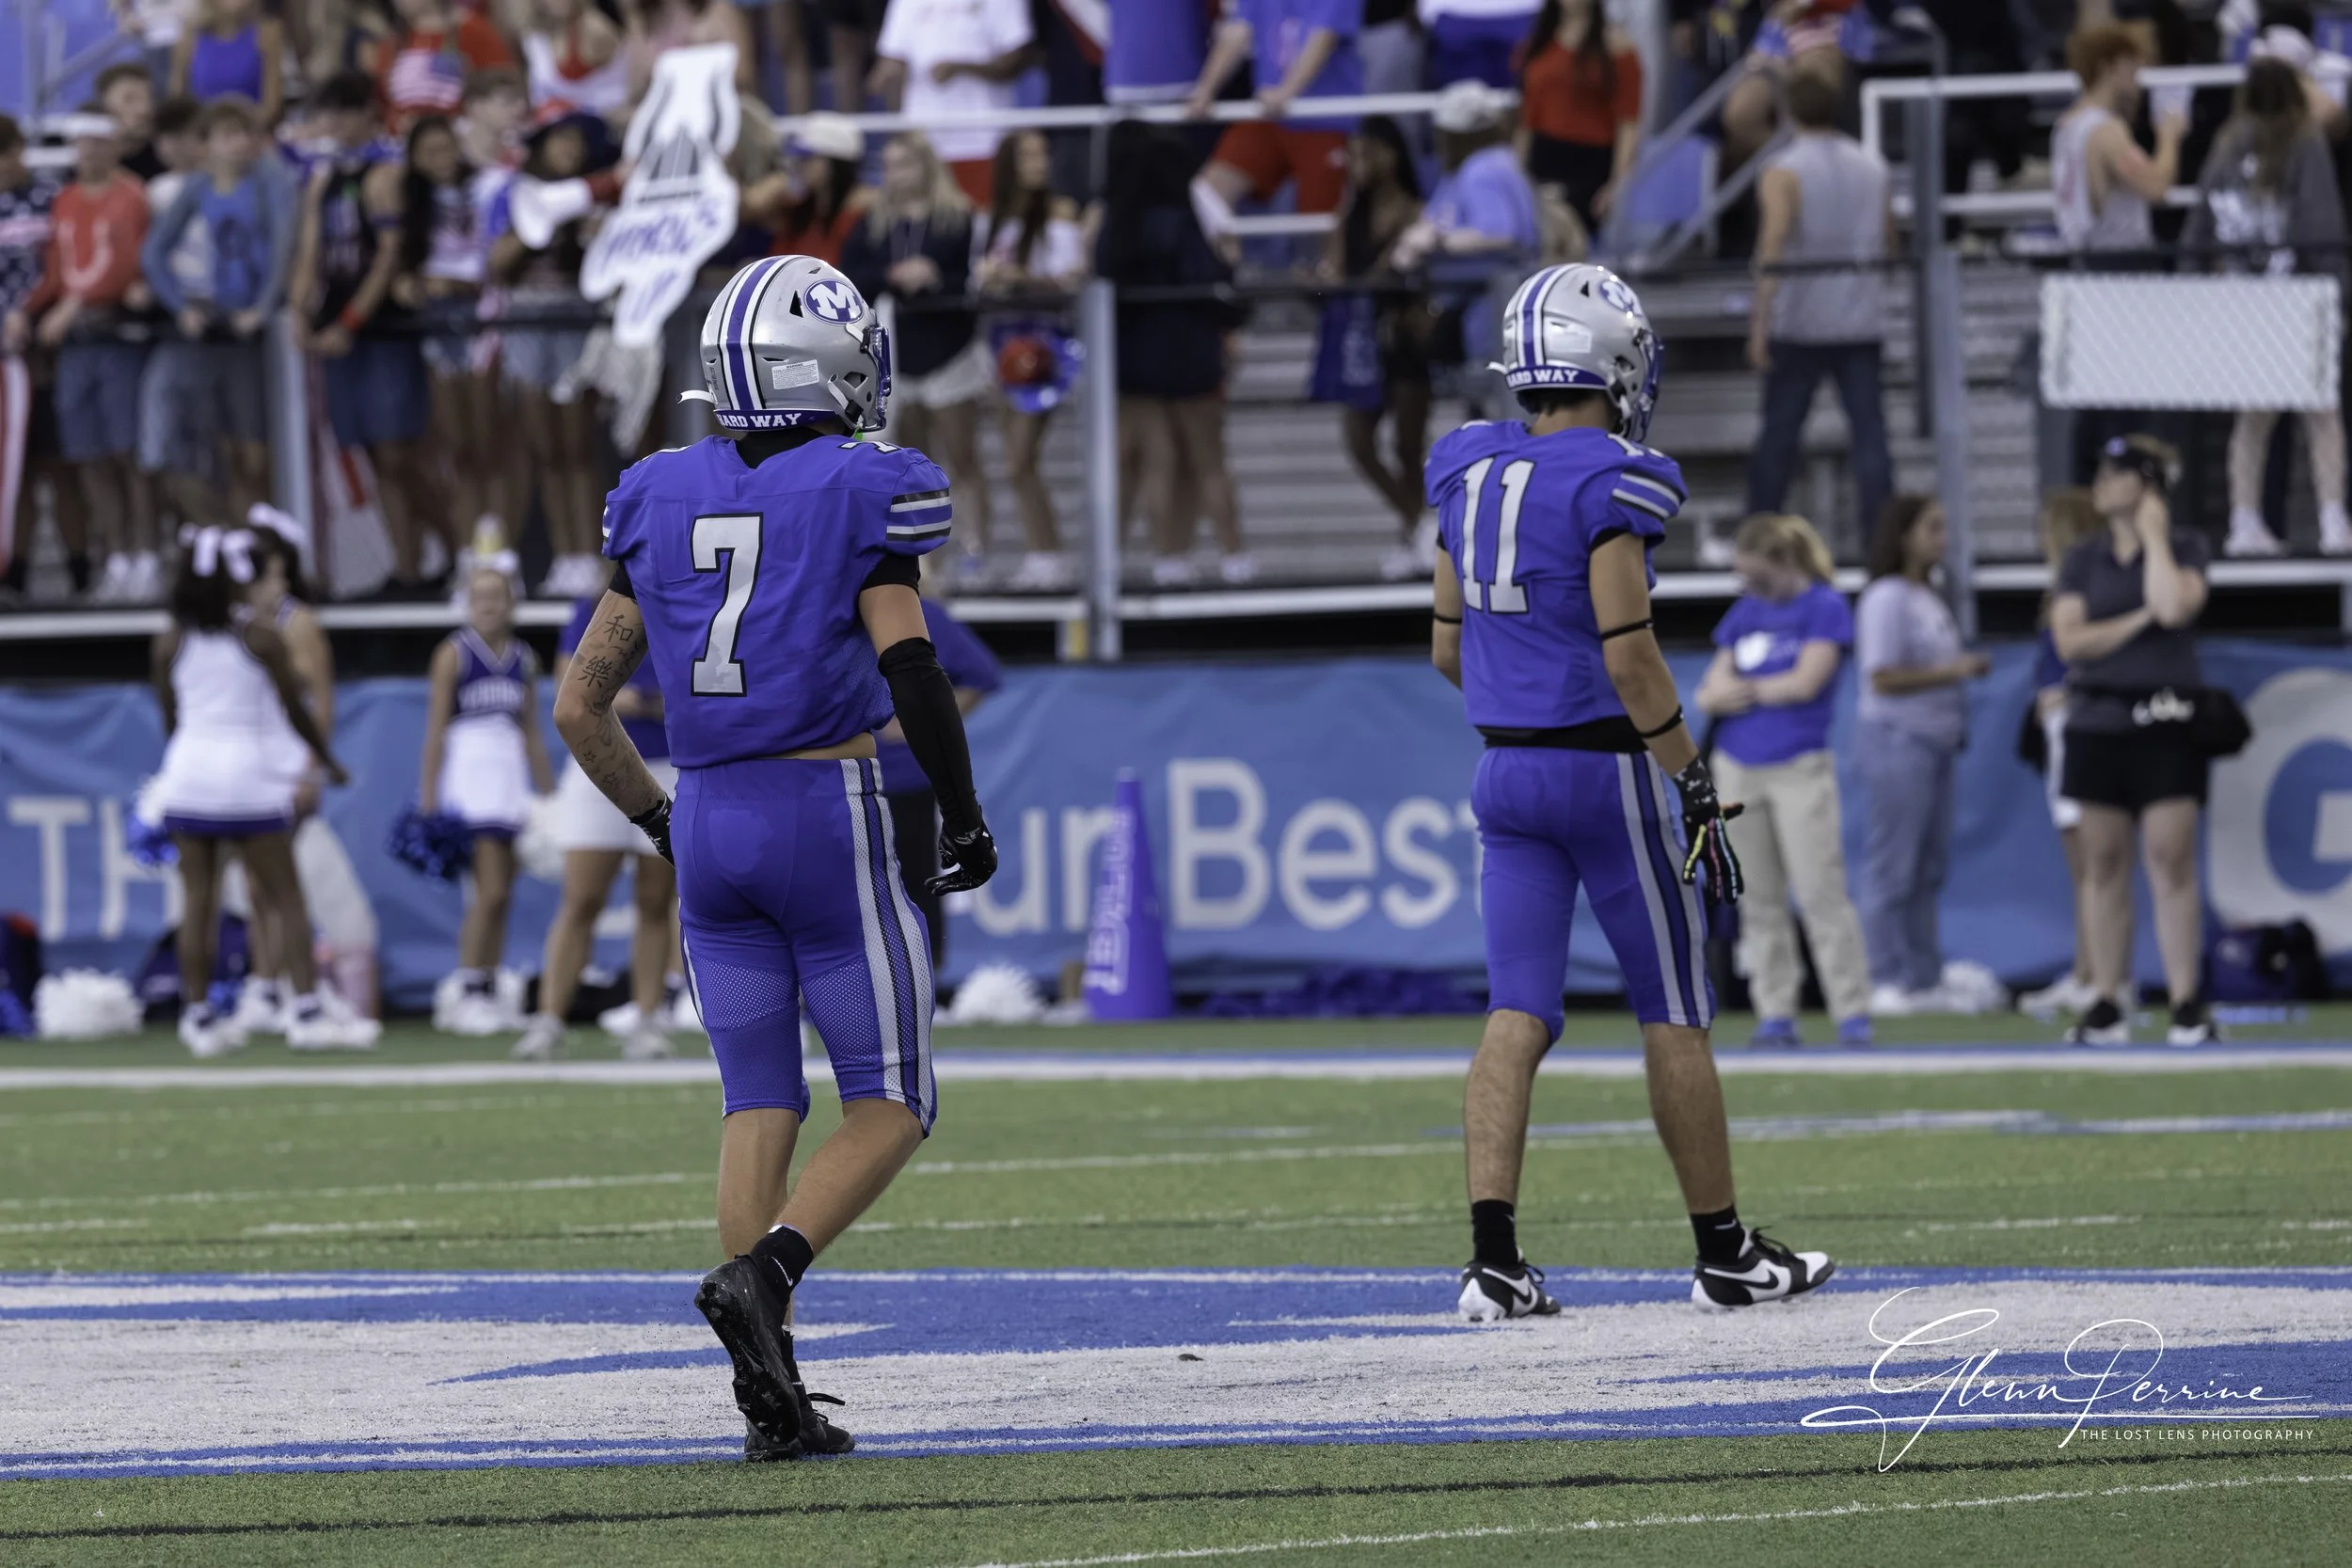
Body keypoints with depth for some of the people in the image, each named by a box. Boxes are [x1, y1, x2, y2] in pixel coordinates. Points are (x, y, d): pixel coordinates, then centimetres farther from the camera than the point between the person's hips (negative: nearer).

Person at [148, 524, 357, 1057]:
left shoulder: (170, 644, 2)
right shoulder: (260, 639, -6)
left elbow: (169, 718, 10)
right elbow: (296, 711, 1)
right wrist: (329, 762, 16)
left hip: (189, 769, 3)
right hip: (247, 772, -3)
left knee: (198, 900, 6)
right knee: (285, 897, 3)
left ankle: (199, 1017, 5)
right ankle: (306, 1009, -3)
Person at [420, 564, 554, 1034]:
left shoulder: (524, 659, 12)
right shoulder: (454, 654, -3)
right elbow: (435, 730, -5)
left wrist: (548, 796, 14)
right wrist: (428, 800, -9)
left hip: (511, 778, 6)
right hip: (466, 775, -6)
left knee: (501, 896, 6)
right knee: (489, 892, -13)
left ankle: (487, 994, 11)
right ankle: (468, 996, -9)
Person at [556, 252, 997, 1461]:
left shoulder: (661, 503, 8)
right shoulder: (862, 496, -8)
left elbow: (580, 706, 11)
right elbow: (908, 668, -17)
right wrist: (963, 816, -4)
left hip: (709, 822, 5)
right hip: (829, 815, -5)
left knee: (760, 1104, 8)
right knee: (889, 1106, 6)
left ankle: (770, 1400, -1)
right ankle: (763, 1271, -20)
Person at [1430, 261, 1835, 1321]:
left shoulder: (1470, 477, 7)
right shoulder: (1608, 486, -15)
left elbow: (1448, 649, 14)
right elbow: (1628, 656, -19)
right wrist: (1696, 786, -13)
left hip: (1506, 767, 6)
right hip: (1607, 768, -6)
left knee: (1516, 1015, 1)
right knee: (1672, 1015, 6)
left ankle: (1493, 1255, -11)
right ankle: (1723, 1252, 15)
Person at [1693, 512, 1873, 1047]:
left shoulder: (1824, 608, -2)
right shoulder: (1742, 612, 14)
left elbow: (1805, 683, -11)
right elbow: (1711, 694, 11)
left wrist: (1747, 689, 1)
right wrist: (1717, 695, -11)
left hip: (1800, 770, -5)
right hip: (1738, 771, 5)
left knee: (1821, 892, -9)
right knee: (1759, 901, 4)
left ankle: (1853, 1013, -8)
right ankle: (1775, 1015, 7)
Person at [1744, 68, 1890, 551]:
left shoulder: (1784, 172, -9)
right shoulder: (1872, 167, 8)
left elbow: (1773, 247, -17)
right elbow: (1888, 234, 17)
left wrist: (1760, 321, -18)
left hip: (1800, 317, -3)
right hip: (1863, 318, 3)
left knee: (1779, 431, 4)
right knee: (1869, 430, 2)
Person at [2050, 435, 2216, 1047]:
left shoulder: (2182, 549, 2)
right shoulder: (2083, 560, 10)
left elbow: (2174, 606, -18)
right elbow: (2070, 640, -1)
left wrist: (2153, 535, -7)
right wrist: (2139, 621, -8)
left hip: (2165, 721, -3)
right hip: (2097, 721, 3)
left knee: (2171, 861, -7)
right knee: (2103, 865, 2)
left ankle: (2187, 1004, -7)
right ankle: (2107, 1003, 5)